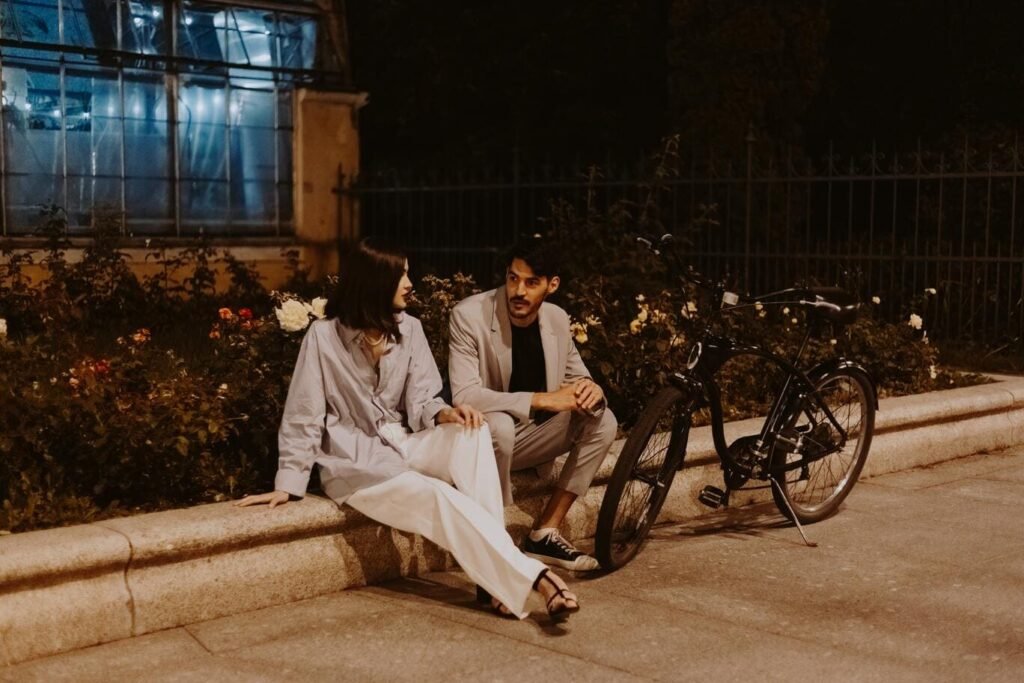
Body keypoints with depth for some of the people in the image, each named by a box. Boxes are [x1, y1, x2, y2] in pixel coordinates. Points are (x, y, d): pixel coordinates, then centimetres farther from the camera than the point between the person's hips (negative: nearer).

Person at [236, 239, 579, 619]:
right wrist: (288, 484, -11)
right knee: (437, 496, -32)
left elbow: (420, 403, -1)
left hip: (404, 444, 5)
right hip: (355, 461, -5)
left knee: (470, 432, -27)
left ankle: (495, 576, -33)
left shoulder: (409, 329, 4)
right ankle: (531, 578, -35)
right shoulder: (324, 336, -10)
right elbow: (303, 417, -6)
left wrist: (445, 413, -24)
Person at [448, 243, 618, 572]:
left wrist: (592, 390, -19)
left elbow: (577, 377, 9)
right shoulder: (469, 315, -20)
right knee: (499, 425, -37)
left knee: (603, 421, -9)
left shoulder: (557, 319, -2)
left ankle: (544, 533, -6)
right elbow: (463, 396, -29)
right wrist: (541, 399, -34)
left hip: (527, 436, 6)